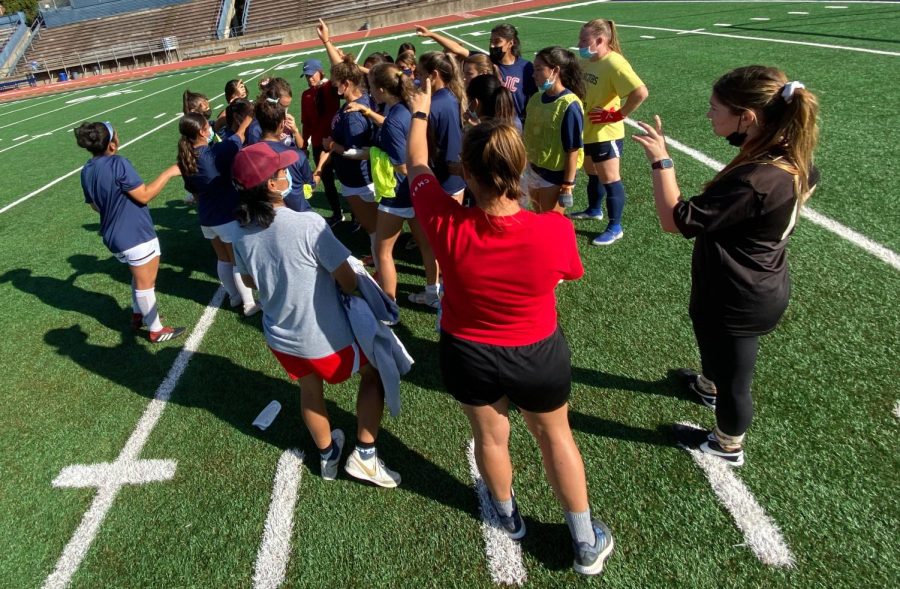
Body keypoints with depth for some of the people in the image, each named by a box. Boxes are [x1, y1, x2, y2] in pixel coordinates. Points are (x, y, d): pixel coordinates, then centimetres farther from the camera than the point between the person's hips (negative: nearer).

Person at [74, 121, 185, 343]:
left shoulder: (86, 171, 3)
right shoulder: (118, 164, -23)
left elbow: (95, 206, 14)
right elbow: (144, 195, -20)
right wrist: (168, 173, -12)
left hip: (114, 236, 8)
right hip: (136, 235, -8)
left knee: (138, 276, 29)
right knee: (145, 283, 6)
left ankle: (138, 314, 43)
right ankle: (156, 330, 19)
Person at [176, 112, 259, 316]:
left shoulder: (185, 160, -1)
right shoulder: (215, 153, -22)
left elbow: (193, 191, 10)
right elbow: (240, 134, -9)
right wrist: (250, 114, 7)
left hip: (206, 218, 7)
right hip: (228, 217, -7)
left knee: (223, 259, 21)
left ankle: (234, 297, 36)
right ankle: (249, 304, 16)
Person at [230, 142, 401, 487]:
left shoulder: (243, 233, -9)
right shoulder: (308, 225, -29)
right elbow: (348, 280, -23)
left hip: (279, 337, 6)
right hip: (326, 338, -6)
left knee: (310, 389, 28)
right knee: (373, 370, 19)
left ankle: (327, 455, 51)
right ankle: (364, 454, 20)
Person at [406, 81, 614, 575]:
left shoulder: (446, 225, -29)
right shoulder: (555, 230, -32)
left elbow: (417, 165, -7)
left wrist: (419, 114, 12)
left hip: (468, 355, 1)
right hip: (539, 355, 0)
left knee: (490, 437, 26)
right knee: (555, 436, 23)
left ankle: (508, 516, 55)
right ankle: (587, 543, 42)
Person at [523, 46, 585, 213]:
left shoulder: (569, 106, -19)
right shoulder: (536, 99, 2)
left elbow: (573, 150, -18)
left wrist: (568, 185, -16)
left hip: (556, 176, -7)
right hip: (534, 172, 7)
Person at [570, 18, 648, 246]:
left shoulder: (614, 63, -21)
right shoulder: (587, 61, 4)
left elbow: (641, 92, -30)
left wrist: (618, 115, -22)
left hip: (605, 133, -8)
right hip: (586, 130, 8)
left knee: (609, 179, 1)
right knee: (592, 174, 24)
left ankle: (615, 228, 11)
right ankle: (594, 210, 45)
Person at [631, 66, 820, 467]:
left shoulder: (751, 183, -38)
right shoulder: (792, 159, -9)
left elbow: (673, 220, -33)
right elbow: (809, 181, 16)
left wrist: (661, 160, -26)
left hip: (736, 304, -9)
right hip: (764, 290, 9)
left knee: (732, 377, 18)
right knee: (721, 355, 36)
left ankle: (727, 447, 45)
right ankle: (714, 389, 67)